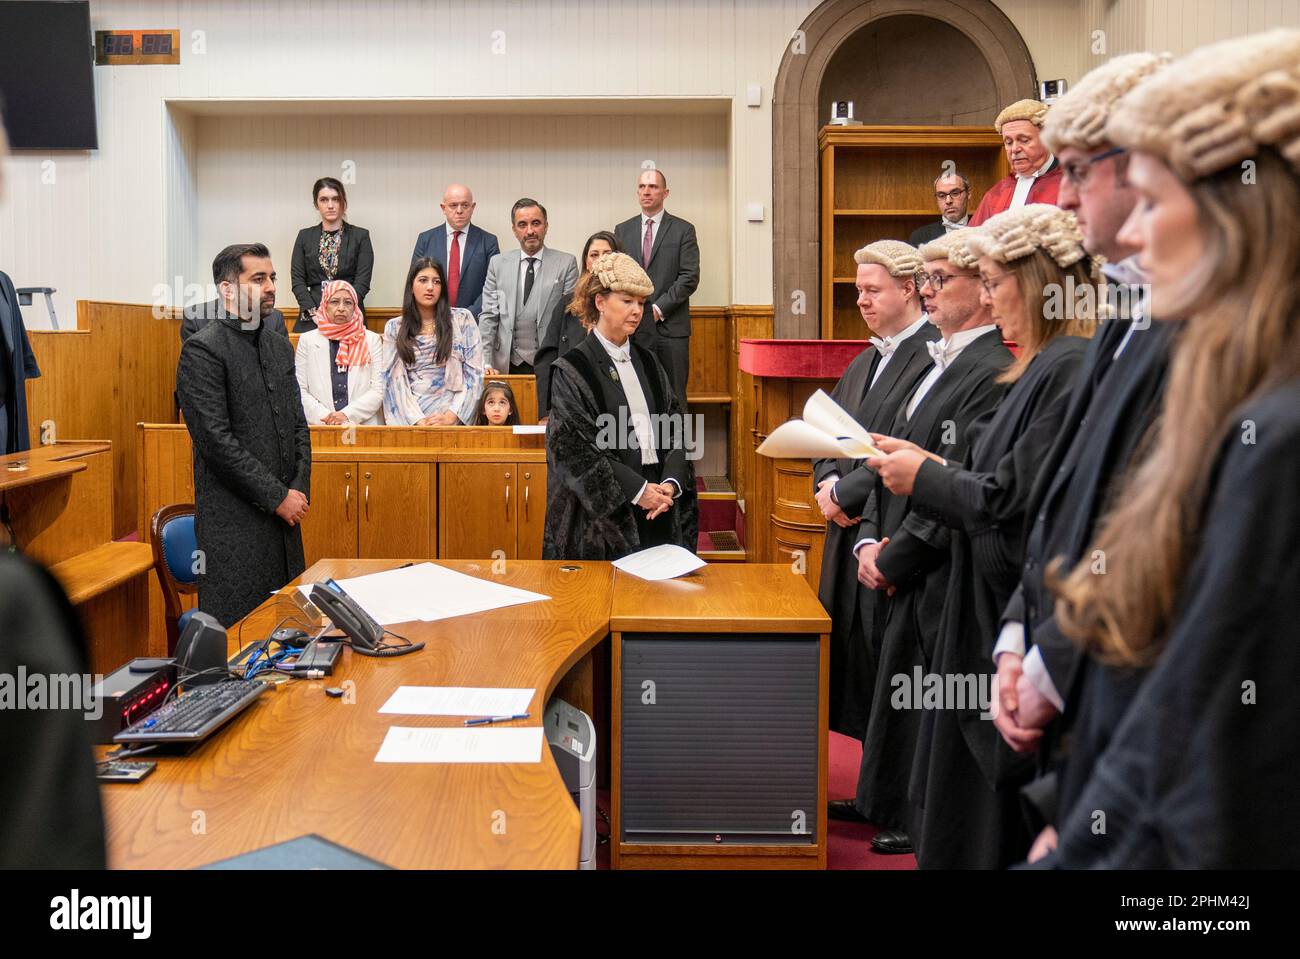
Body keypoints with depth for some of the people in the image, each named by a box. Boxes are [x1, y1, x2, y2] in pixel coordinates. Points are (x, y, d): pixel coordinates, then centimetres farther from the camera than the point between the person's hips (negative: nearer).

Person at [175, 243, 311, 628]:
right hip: (234, 520, -7)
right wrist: (277, 496, -13)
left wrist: (299, 488, 1)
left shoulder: (280, 346, 14)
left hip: (283, 514, 7)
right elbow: (216, 439, -16)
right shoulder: (202, 349, -9)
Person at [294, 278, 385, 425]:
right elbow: (300, 391, 6)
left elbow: (378, 390, 4)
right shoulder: (307, 340, 13)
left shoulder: (372, 340, 12)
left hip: (365, 424, 0)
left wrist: (346, 414, -8)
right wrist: (325, 417, -9)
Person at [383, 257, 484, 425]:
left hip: (450, 414, -1)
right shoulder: (394, 328, 10)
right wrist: (418, 420, -11)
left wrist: (451, 416, -9)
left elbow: (474, 374, 2)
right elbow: (395, 379, 3)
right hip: (408, 418, 1)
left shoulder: (462, 319, 6)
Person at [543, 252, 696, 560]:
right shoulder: (572, 370, -5)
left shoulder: (647, 362, 12)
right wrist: (637, 489, -15)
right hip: (603, 513, -5)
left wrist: (672, 483, -10)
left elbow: (675, 427, 8)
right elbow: (572, 448, -11)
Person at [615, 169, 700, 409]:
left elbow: (690, 277, -4)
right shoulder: (622, 230, 13)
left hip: (670, 326, -2)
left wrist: (658, 308, -11)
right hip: (633, 327, 2)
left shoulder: (683, 230, 4)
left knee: (674, 397, -1)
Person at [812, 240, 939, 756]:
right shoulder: (864, 361, 16)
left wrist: (845, 494, -14)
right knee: (849, 651, 14)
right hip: (850, 532, 9)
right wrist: (827, 481, 0)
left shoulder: (936, 357, -14)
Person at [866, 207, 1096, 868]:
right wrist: (931, 464, 5)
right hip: (993, 608, 10)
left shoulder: (1071, 368, -20)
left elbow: (1013, 500, -23)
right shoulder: (1044, 366, 11)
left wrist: (923, 477, -9)